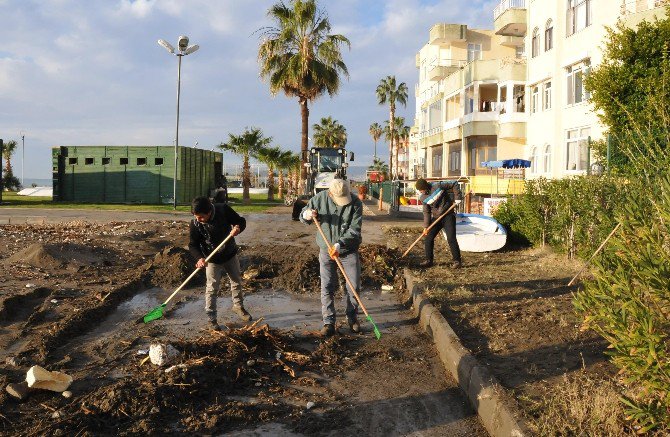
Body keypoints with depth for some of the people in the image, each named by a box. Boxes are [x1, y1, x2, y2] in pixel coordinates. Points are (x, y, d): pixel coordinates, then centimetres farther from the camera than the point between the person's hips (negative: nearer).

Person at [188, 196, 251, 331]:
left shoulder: (223, 209, -22)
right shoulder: (195, 224, -23)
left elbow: (241, 221, -11)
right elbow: (193, 245, -15)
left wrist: (238, 227, -34)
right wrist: (199, 258, -34)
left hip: (231, 255, 3)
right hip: (213, 260, -3)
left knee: (237, 282, 19)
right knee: (212, 289, 0)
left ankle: (238, 306, 43)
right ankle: (211, 318, 16)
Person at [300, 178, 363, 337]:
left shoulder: (356, 203, -17)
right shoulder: (320, 198, -12)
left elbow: (354, 230, -20)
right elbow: (303, 214, 2)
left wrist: (340, 244, -33)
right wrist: (306, 216, -23)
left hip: (349, 251, 0)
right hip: (326, 250, 1)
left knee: (354, 286, 6)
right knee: (327, 288, -1)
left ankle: (352, 318, 26)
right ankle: (329, 323, 6)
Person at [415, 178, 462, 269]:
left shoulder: (438, 186, -15)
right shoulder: (424, 198, 2)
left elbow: (454, 184, -10)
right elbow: (426, 212, 6)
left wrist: (457, 198, -16)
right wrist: (425, 227, 0)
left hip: (448, 216, -6)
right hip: (436, 218, 6)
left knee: (451, 238, -11)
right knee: (428, 238, 2)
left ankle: (457, 261, 0)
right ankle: (428, 260, 13)